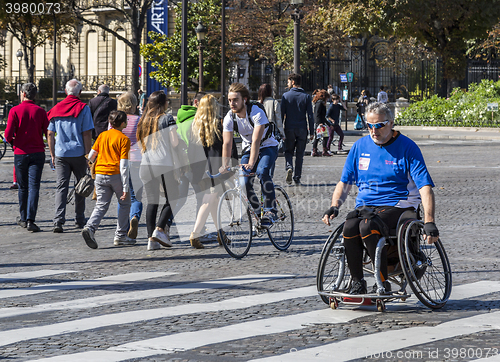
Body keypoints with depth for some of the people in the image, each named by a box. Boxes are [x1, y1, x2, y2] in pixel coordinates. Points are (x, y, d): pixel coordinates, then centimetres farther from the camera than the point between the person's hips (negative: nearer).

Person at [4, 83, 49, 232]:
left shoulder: (15, 111, -5)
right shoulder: (40, 111, -1)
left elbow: (8, 133, -12)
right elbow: (48, 133, -2)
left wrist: (12, 141, 10)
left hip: (20, 153, 0)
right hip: (38, 153, 0)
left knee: (23, 187, 14)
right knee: (34, 187, -4)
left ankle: (23, 218, 25)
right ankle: (30, 220, -15)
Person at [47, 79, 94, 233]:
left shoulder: (56, 109, 6)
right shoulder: (83, 108, -5)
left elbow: (50, 134, 8)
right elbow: (87, 135, -9)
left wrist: (53, 155, 16)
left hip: (61, 154, 2)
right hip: (78, 153, -2)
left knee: (61, 187, 0)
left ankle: (59, 220, -14)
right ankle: (79, 220, 19)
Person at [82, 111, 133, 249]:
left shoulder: (102, 135, 9)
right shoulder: (124, 139, -6)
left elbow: (91, 156, 9)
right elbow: (123, 165, -12)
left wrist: (96, 163, 33)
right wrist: (125, 187, -12)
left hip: (100, 174, 4)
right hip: (116, 175, -4)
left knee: (101, 205, 5)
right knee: (125, 203, 14)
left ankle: (90, 228, -20)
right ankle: (120, 235, 13)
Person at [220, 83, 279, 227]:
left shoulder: (257, 113, -29)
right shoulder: (229, 117, -14)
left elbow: (256, 141, -36)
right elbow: (227, 143, -18)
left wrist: (251, 164, -47)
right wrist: (225, 166, -30)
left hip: (268, 147, -4)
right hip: (248, 149, 4)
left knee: (262, 171, -32)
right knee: (245, 182, -15)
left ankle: (270, 211, -23)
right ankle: (258, 212, 8)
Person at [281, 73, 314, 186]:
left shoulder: (286, 96, -2)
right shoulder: (306, 96, 2)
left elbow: (282, 114, -3)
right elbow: (310, 115, 0)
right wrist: (311, 132, 3)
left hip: (289, 129, -1)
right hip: (302, 129, 1)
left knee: (288, 151, 12)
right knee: (300, 154, 9)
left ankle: (289, 168, -16)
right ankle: (297, 178, 8)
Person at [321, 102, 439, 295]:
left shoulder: (407, 147, -2)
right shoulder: (360, 146, 12)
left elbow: (425, 186, -8)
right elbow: (344, 181, 20)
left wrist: (429, 222, -20)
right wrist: (334, 206, 0)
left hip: (396, 205, -4)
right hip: (365, 205, 4)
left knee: (368, 225, -35)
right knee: (349, 227, -30)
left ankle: (383, 283, -24)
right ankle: (357, 282, -15)